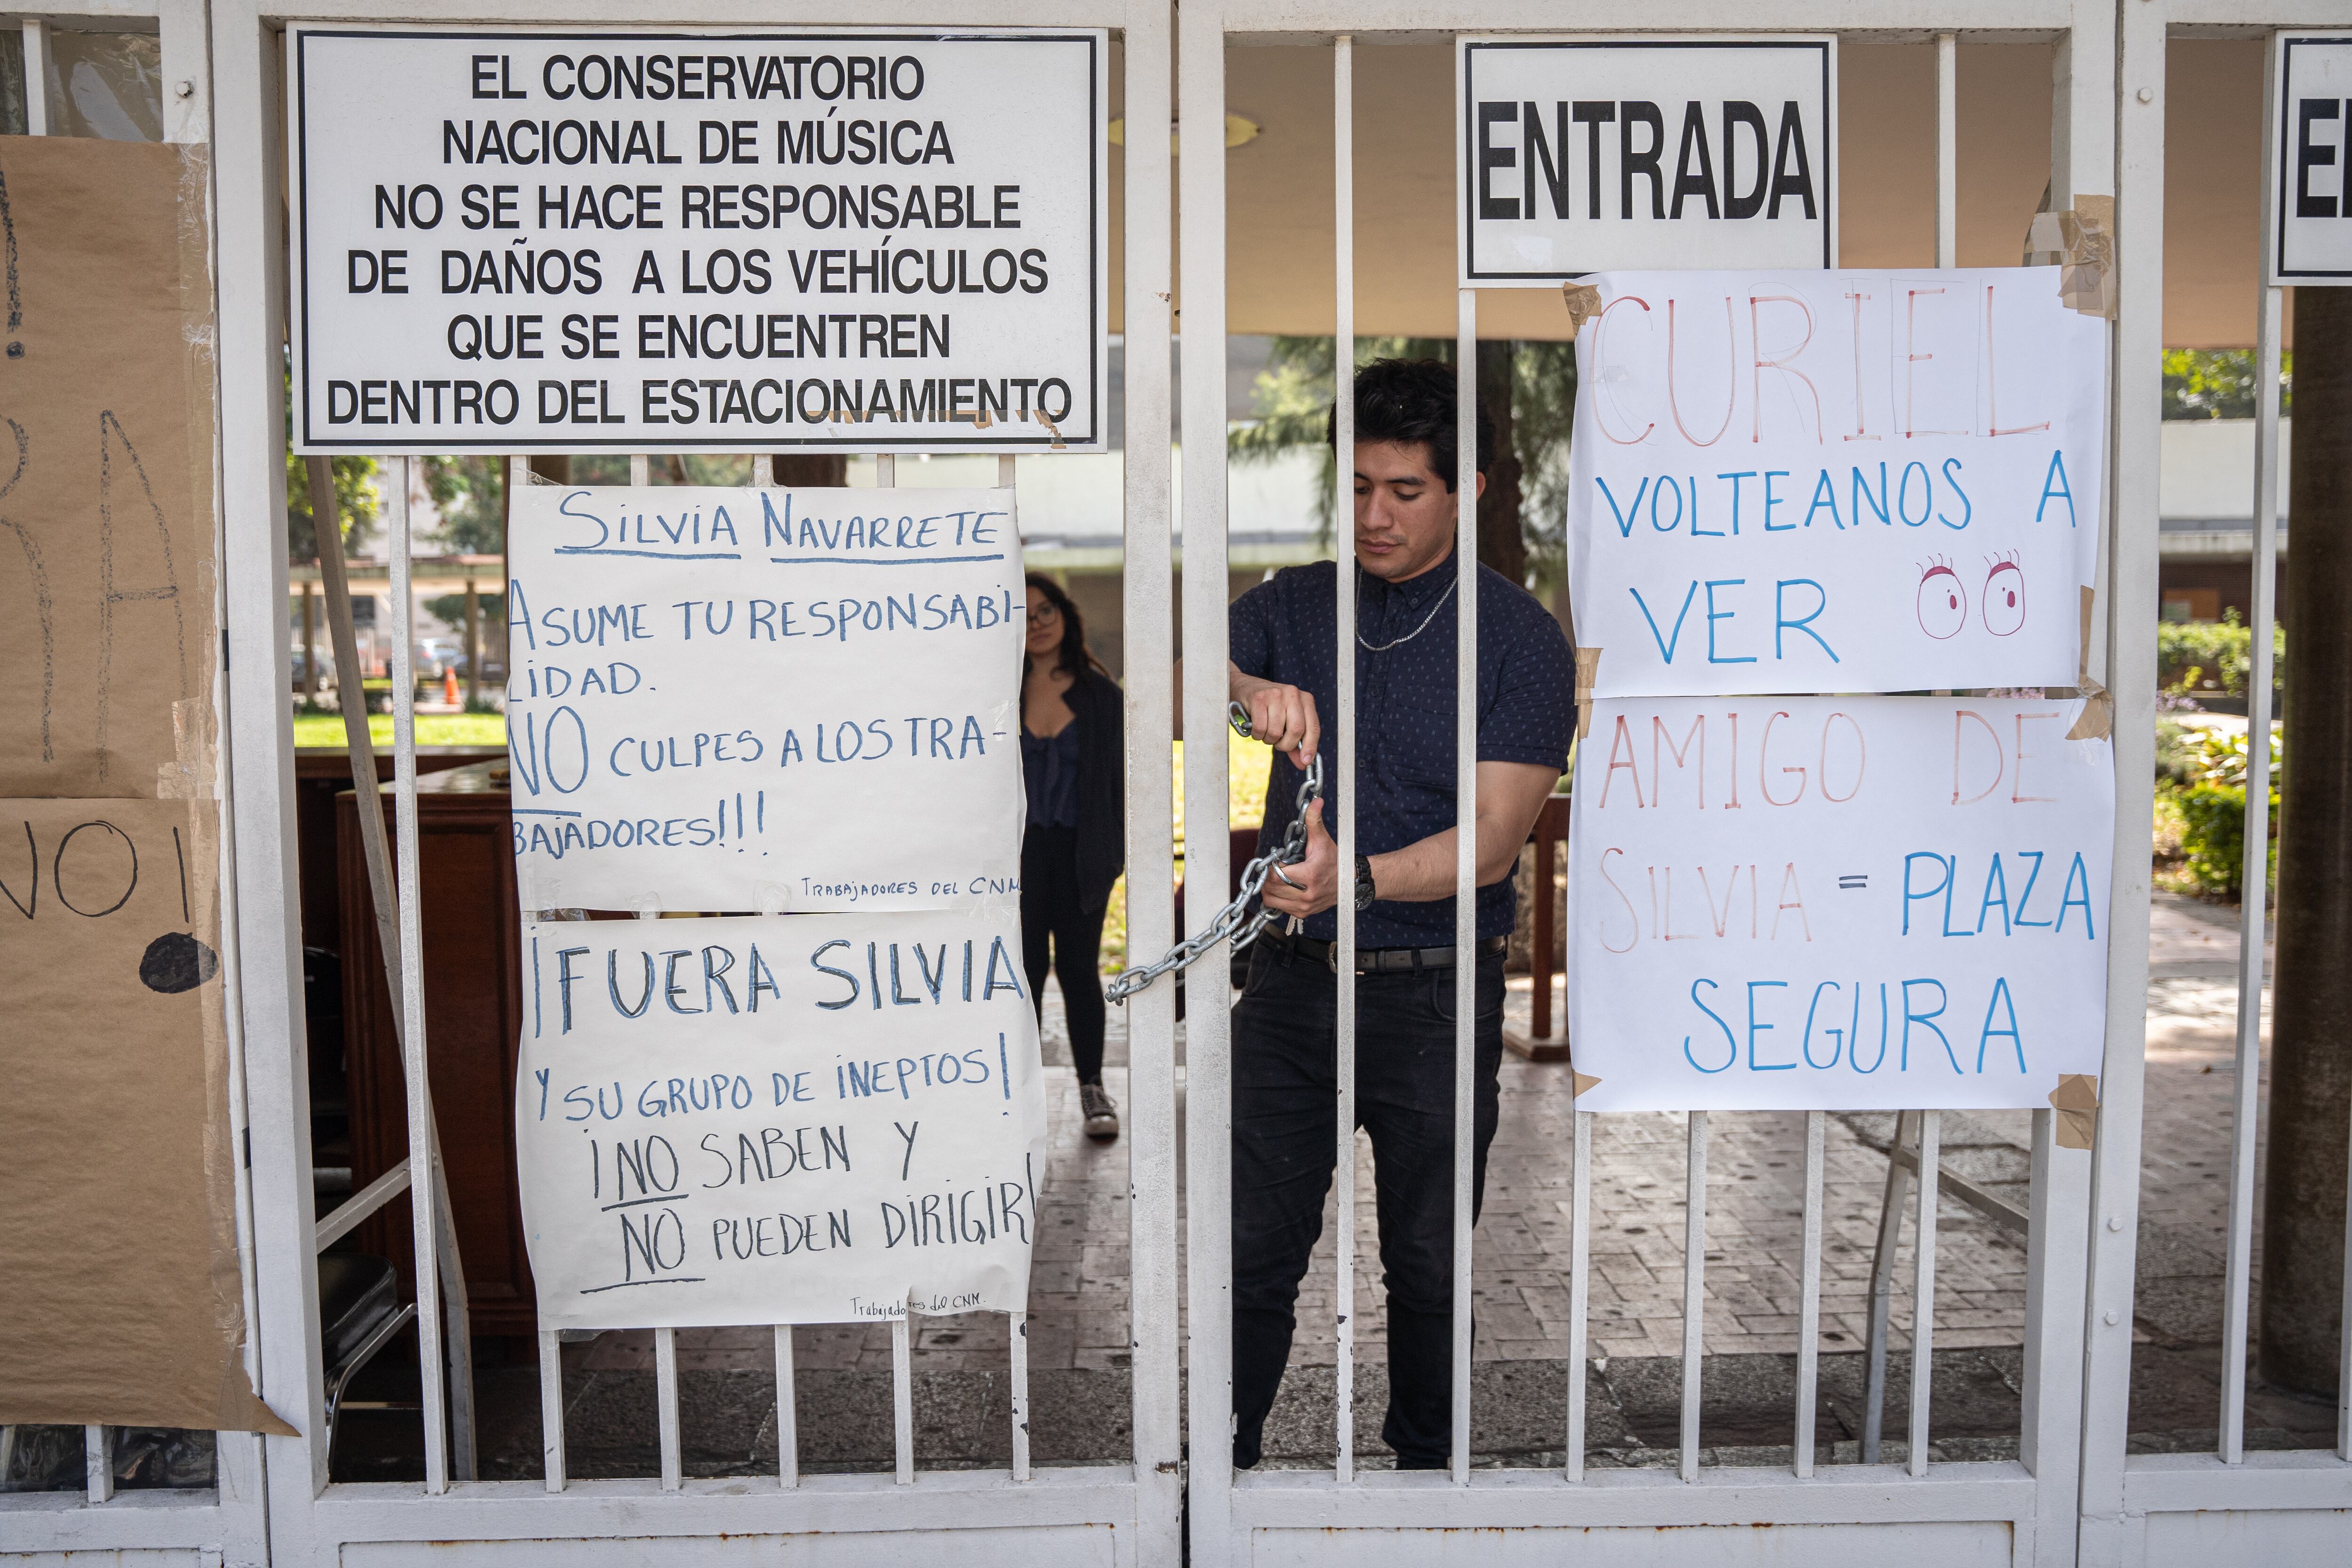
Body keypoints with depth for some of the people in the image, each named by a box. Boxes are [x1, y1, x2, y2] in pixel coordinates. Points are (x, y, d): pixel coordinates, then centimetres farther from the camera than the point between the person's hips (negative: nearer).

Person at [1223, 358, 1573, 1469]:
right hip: (1291, 983, 2)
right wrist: (1244, 689, -29)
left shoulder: (1520, 637, -4)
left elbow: (1493, 840, -12)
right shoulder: (1298, 605, 7)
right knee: (1251, 1249, 6)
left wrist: (1356, 880, -28)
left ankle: (1427, 1464, 33)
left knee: (1427, 1262, 12)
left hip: (1434, 995, -2)